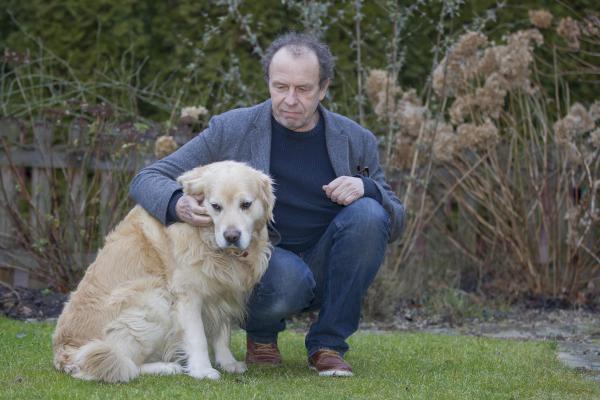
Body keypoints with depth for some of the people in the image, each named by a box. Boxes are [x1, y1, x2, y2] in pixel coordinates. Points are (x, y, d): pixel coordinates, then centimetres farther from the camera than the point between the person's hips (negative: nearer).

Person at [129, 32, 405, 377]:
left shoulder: (356, 141, 1)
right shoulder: (230, 130, -5)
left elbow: (395, 223, 6)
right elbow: (147, 180, -6)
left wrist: (368, 190, -18)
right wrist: (177, 204, -31)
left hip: (327, 267, 3)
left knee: (368, 213, -25)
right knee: (288, 275, -38)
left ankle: (328, 345, -13)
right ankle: (261, 333, 0)